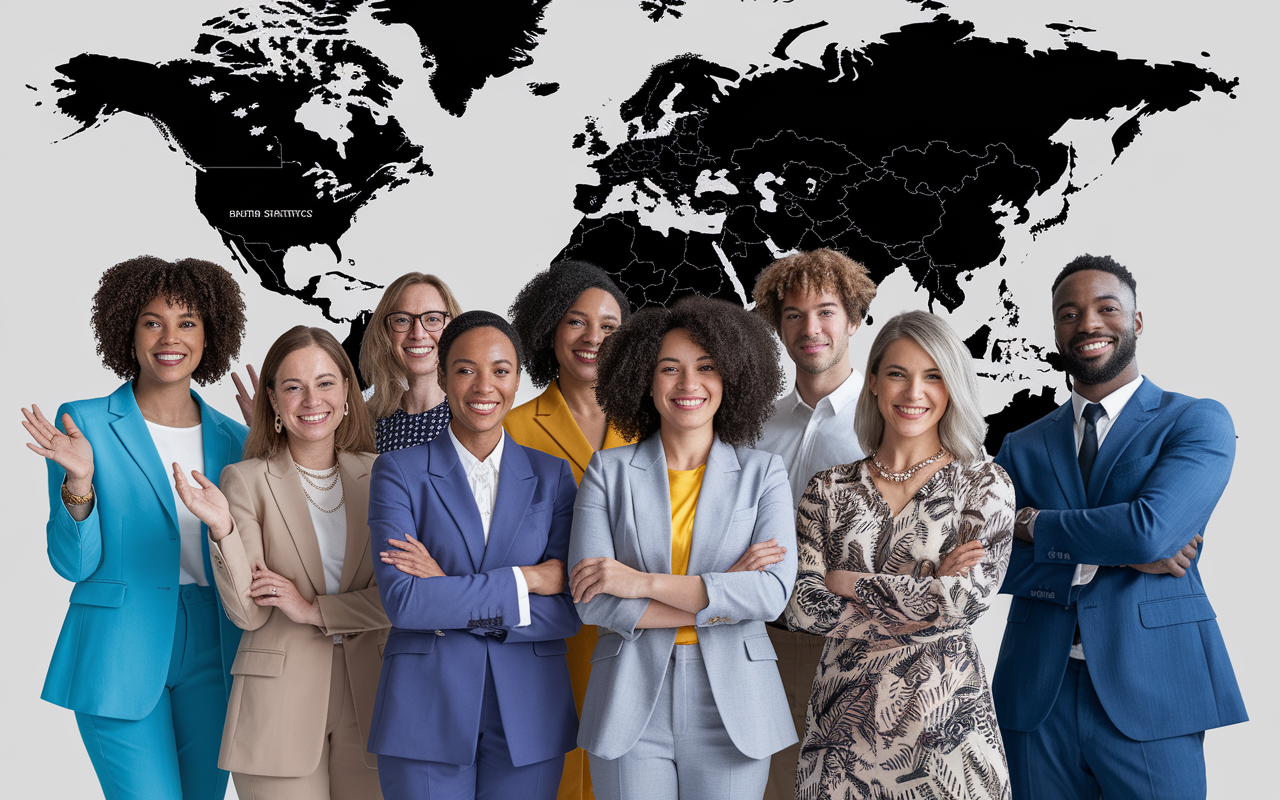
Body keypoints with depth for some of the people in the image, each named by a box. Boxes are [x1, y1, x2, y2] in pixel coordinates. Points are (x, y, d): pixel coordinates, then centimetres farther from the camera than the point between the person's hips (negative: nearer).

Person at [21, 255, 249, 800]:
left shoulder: (231, 438, 9)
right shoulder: (84, 424, -2)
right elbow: (74, 562, -4)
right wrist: (79, 483, -22)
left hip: (212, 654, 4)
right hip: (121, 656, -4)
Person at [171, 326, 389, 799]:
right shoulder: (245, 481, -1)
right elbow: (249, 613, -7)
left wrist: (313, 609, -10)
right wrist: (222, 529, -21)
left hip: (368, 695, 2)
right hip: (279, 703, -2)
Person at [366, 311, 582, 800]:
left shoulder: (553, 476, 7)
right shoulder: (399, 472, 1)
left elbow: (568, 612, -3)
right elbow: (401, 600, -12)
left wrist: (448, 595, -12)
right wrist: (525, 582, -13)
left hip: (528, 718, 2)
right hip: (426, 717, -2)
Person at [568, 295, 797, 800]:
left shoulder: (762, 474, 4)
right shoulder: (609, 471, 4)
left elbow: (773, 592, -10)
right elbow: (593, 602, -7)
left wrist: (644, 583, -13)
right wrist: (721, 595, -11)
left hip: (732, 707, 0)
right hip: (631, 706, 0)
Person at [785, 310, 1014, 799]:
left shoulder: (984, 485, 1)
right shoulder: (829, 491, 5)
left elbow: (968, 599, -11)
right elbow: (801, 607, -6)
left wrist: (848, 582, -7)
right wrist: (924, 596, -12)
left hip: (946, 714, -1)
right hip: (845, 717, 2)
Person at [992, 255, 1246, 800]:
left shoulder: (1197, 422, 1)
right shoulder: (1022, 447, 12)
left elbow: (1151, 527, -16)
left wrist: (1034, 525, -4)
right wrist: (1120, 557, -10)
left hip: (1149, 696, -3)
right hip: (1037, 698, 3)